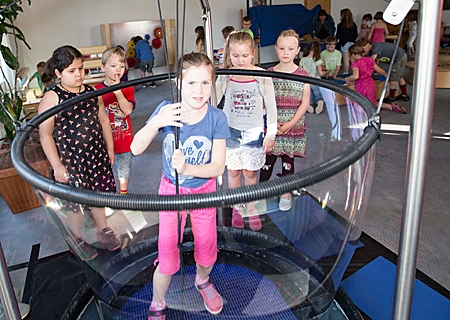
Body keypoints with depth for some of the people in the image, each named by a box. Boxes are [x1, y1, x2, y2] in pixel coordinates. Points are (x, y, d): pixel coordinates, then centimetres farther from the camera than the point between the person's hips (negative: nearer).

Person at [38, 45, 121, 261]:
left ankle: (102, 229, 41)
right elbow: (45, 134, -14)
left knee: (99, 194, 18)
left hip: (97, 156, 5)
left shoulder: (92, 92, 3)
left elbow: (103, 120, 11)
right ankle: (77, 240, 32)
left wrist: (110, 148, 13)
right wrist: (56, 165, -15)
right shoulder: (52, 98, -13)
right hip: (70, 161, -4)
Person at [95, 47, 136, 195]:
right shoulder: (96, 91, -7)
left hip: (124, 137, 2)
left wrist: (118, 92, -29)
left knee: (124, 169, 18)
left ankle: (123, 193, 38)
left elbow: (128, 110, -19)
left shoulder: (127, 89, -4)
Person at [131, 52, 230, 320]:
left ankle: (202, 281, 54)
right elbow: (136, 149, -18)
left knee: (206, 250, 17)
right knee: (167, 260, 3)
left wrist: (187, 168, -38)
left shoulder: (216, 118, -18)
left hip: (203, 190, 1)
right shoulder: (166, 111, -17)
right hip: (171, 190, 0)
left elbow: (218, 167, -20)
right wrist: (156, 122, -35)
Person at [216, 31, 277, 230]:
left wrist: (271, 134, -3)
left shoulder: (262, 76, -7)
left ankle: (252, 209, 24)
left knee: (250, 172, 7)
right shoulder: (225, 77, -5)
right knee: (233, 171, 9)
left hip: (254, 132, -1)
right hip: (231, 131, 1)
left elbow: (271, 106, -3)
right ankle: (237, 208, 26)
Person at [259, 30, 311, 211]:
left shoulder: (303, 75, -2)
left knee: (288, 160, 10)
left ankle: (286, 193, 28)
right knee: (268, 159, 5)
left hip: (293, 128, 0)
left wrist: (291, 123, -11)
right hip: (271, 126, 0)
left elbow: (305, 102, -2)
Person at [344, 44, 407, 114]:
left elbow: (355, 76, -31)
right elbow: (379, 70, 10)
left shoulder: (355, 63, -15)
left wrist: (347, 79, -11)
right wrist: (386, 75, 29)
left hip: (361, 88, -7)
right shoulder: (369, 60, 4)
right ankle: (391, 106, 8)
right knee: (373, 104, 25)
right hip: (371, 84, 8)